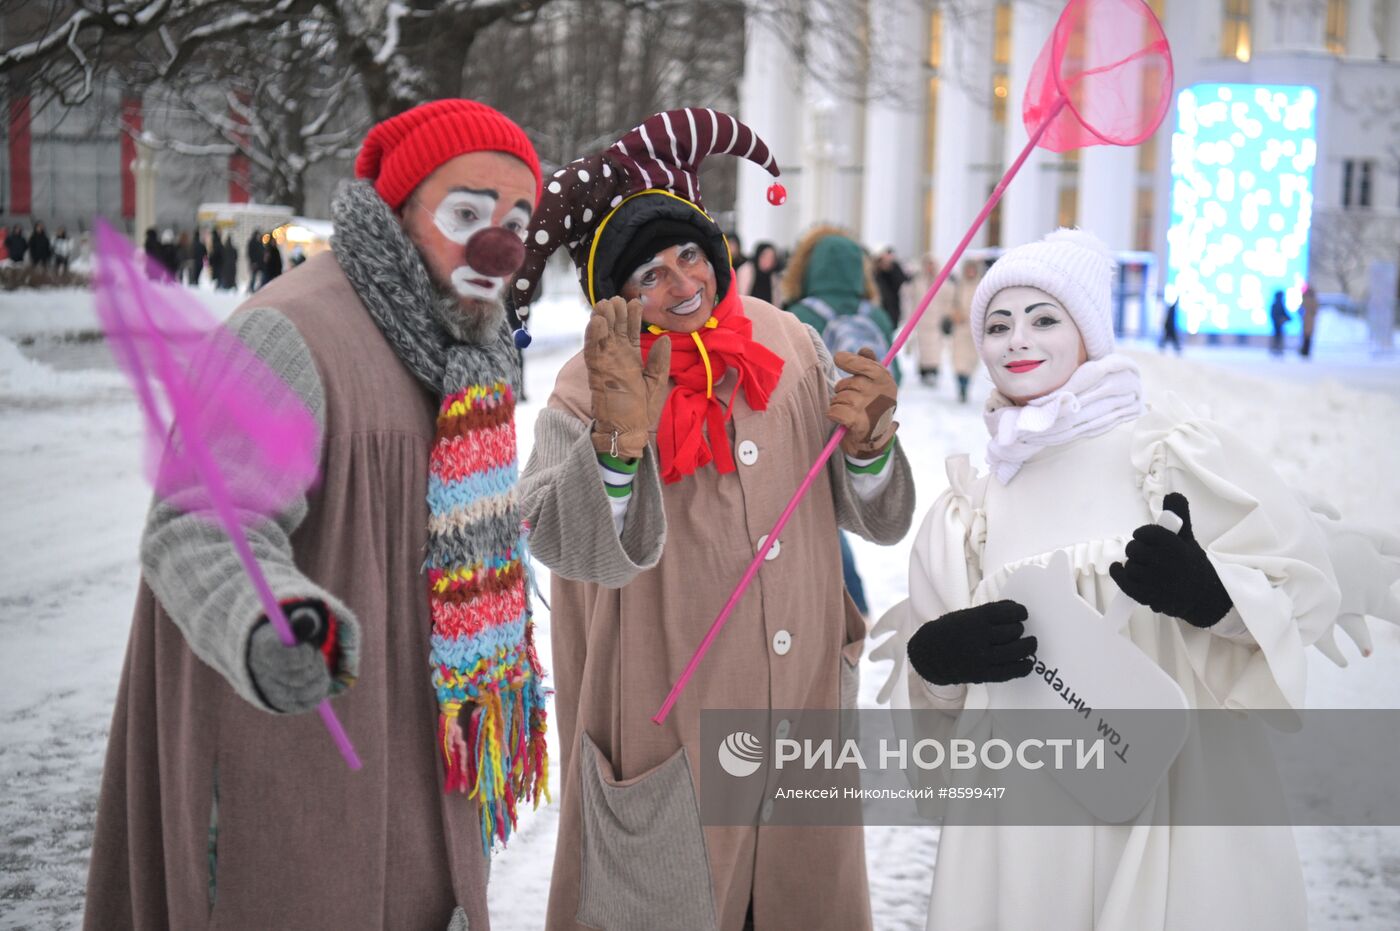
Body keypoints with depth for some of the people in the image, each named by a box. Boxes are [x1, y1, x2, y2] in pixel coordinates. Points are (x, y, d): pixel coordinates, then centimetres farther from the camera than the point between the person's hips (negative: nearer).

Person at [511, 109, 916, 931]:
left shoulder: (793, 350, -2)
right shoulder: (588, 397, -15)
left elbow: (884, 524, -1)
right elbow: (574, 548, -35)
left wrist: (868, 445, -22)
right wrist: (618, 439, -53)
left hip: (805, 709, 4)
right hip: (668, 737, -4)